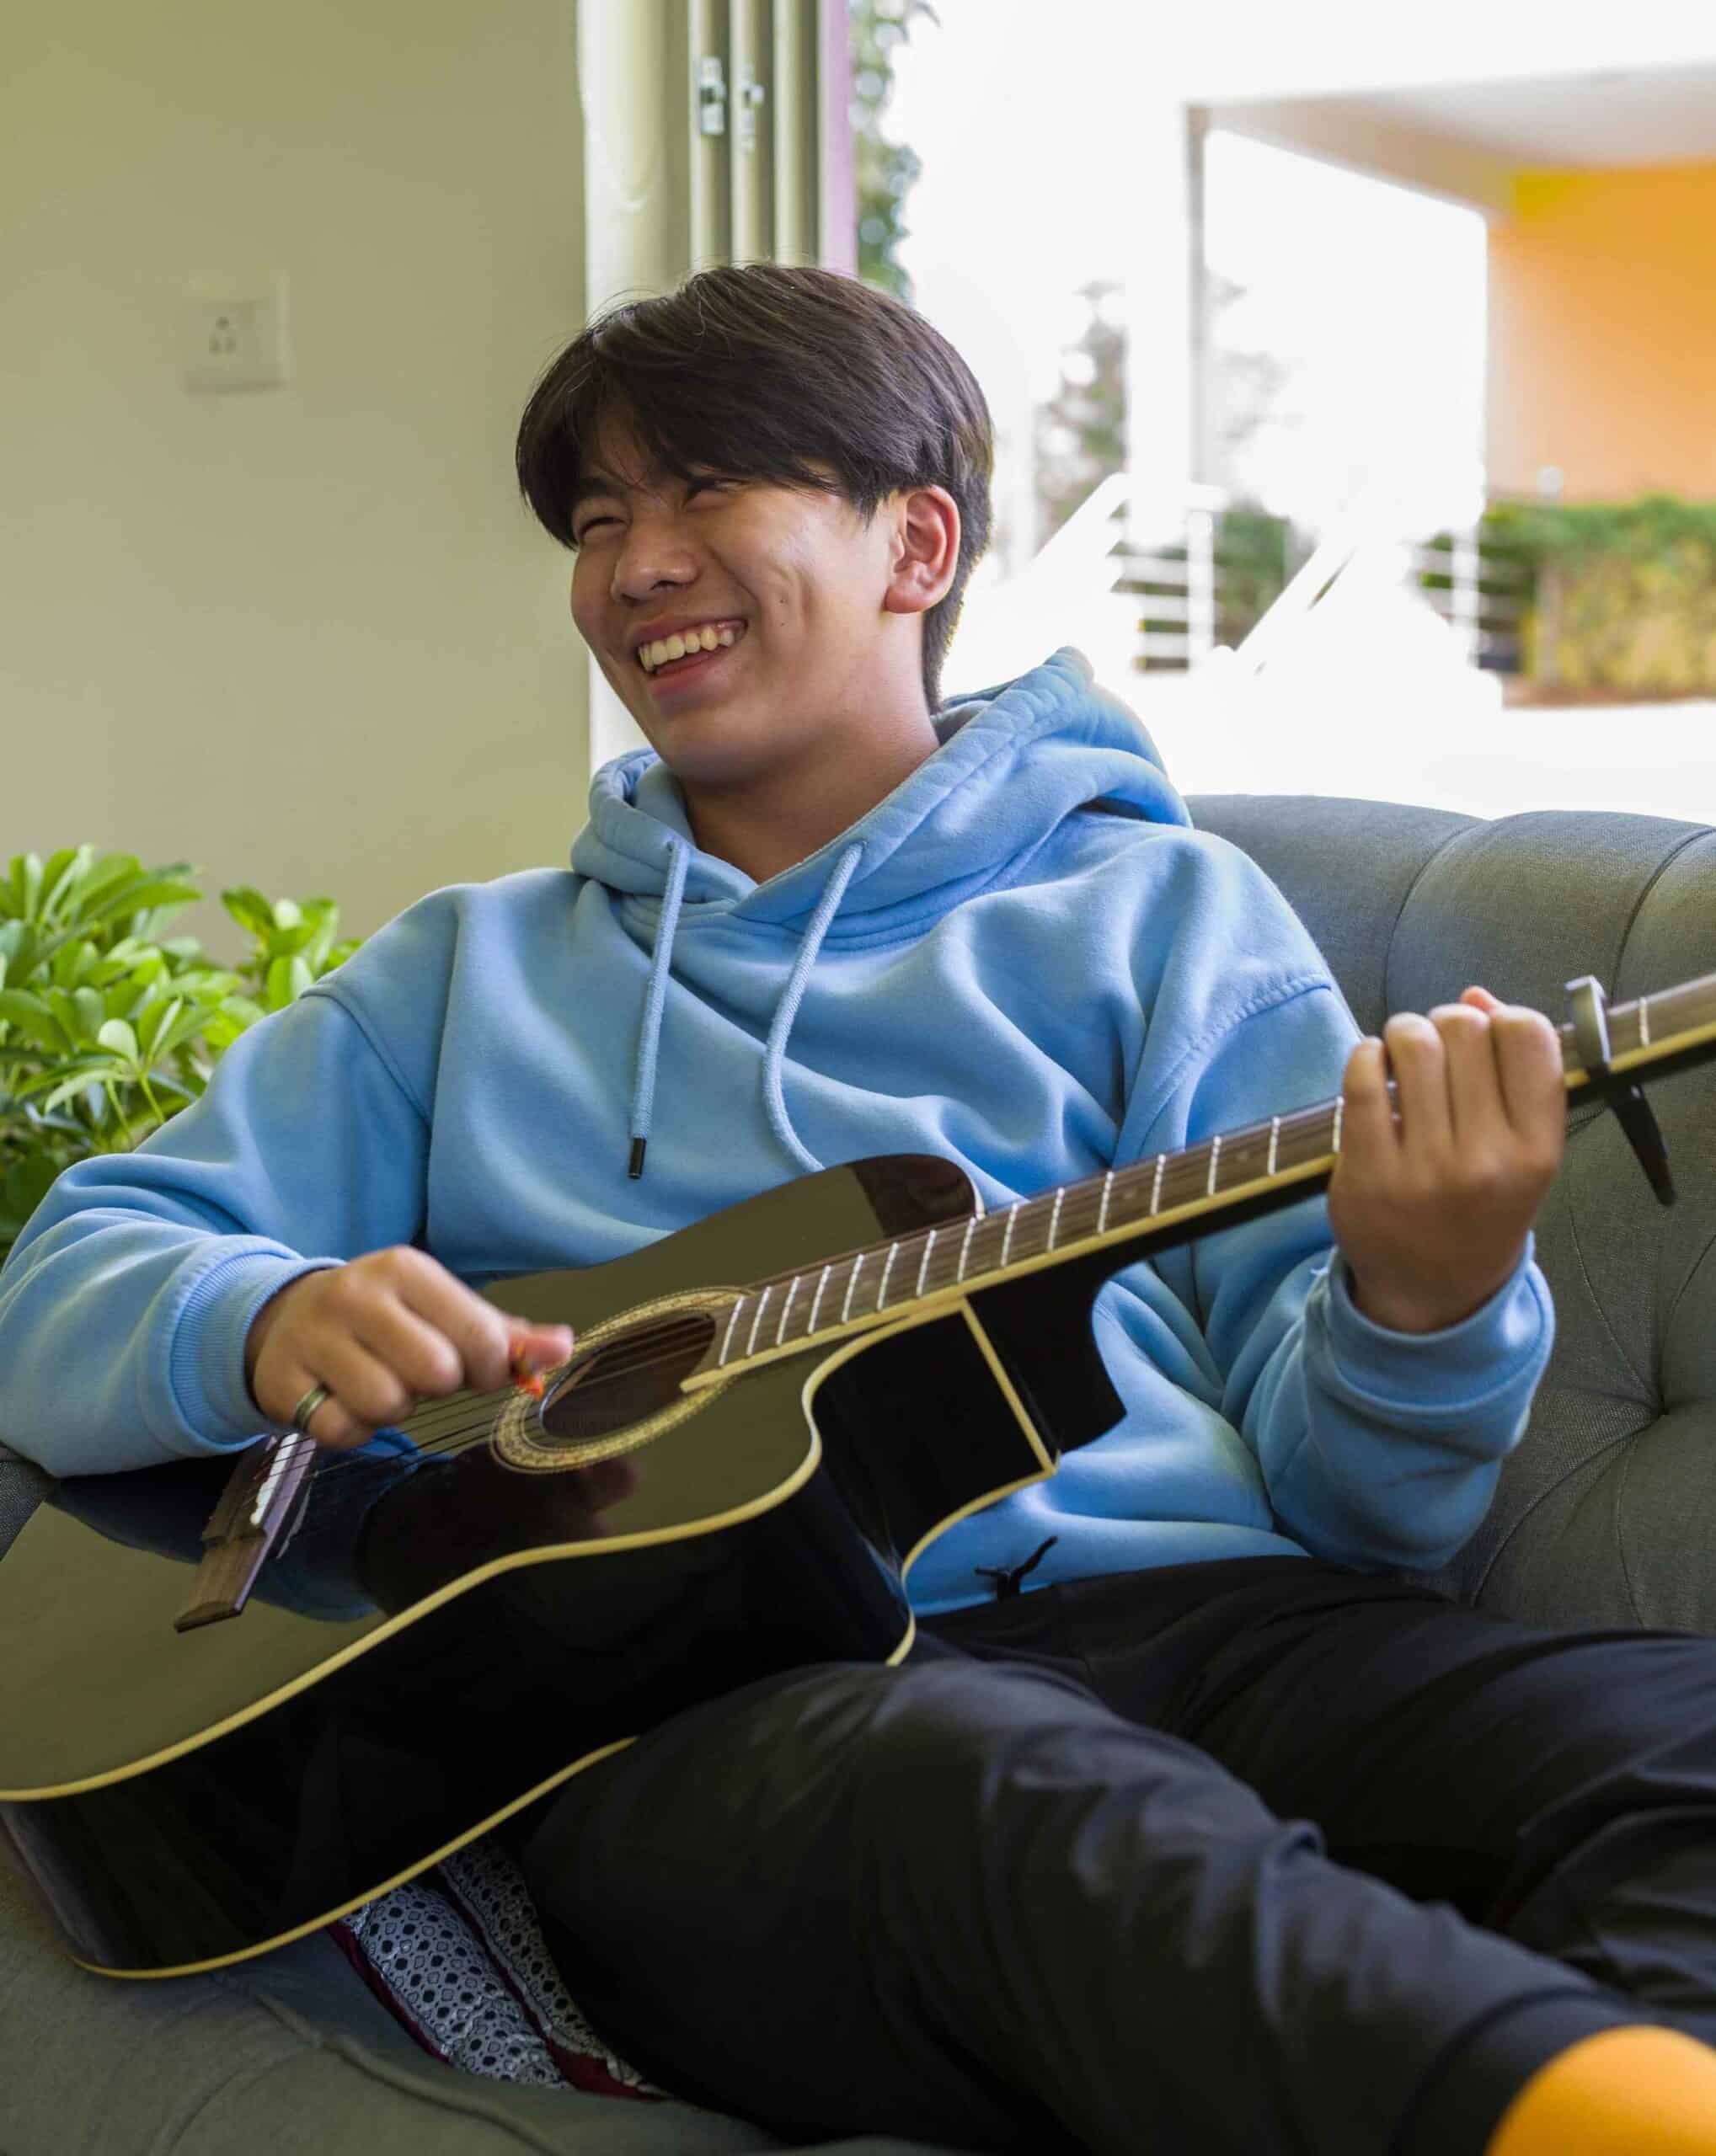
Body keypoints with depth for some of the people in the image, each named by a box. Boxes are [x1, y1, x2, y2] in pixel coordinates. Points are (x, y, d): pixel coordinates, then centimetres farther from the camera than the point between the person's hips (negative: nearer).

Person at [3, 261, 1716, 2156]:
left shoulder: (1154, 910, 18)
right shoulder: (475, 974, 25)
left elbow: (1346, 1484, 10)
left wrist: (1422, 1313, -15)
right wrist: (272, 1328, -7)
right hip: (708, 1690, -1)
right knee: (1023, 1806, -39)